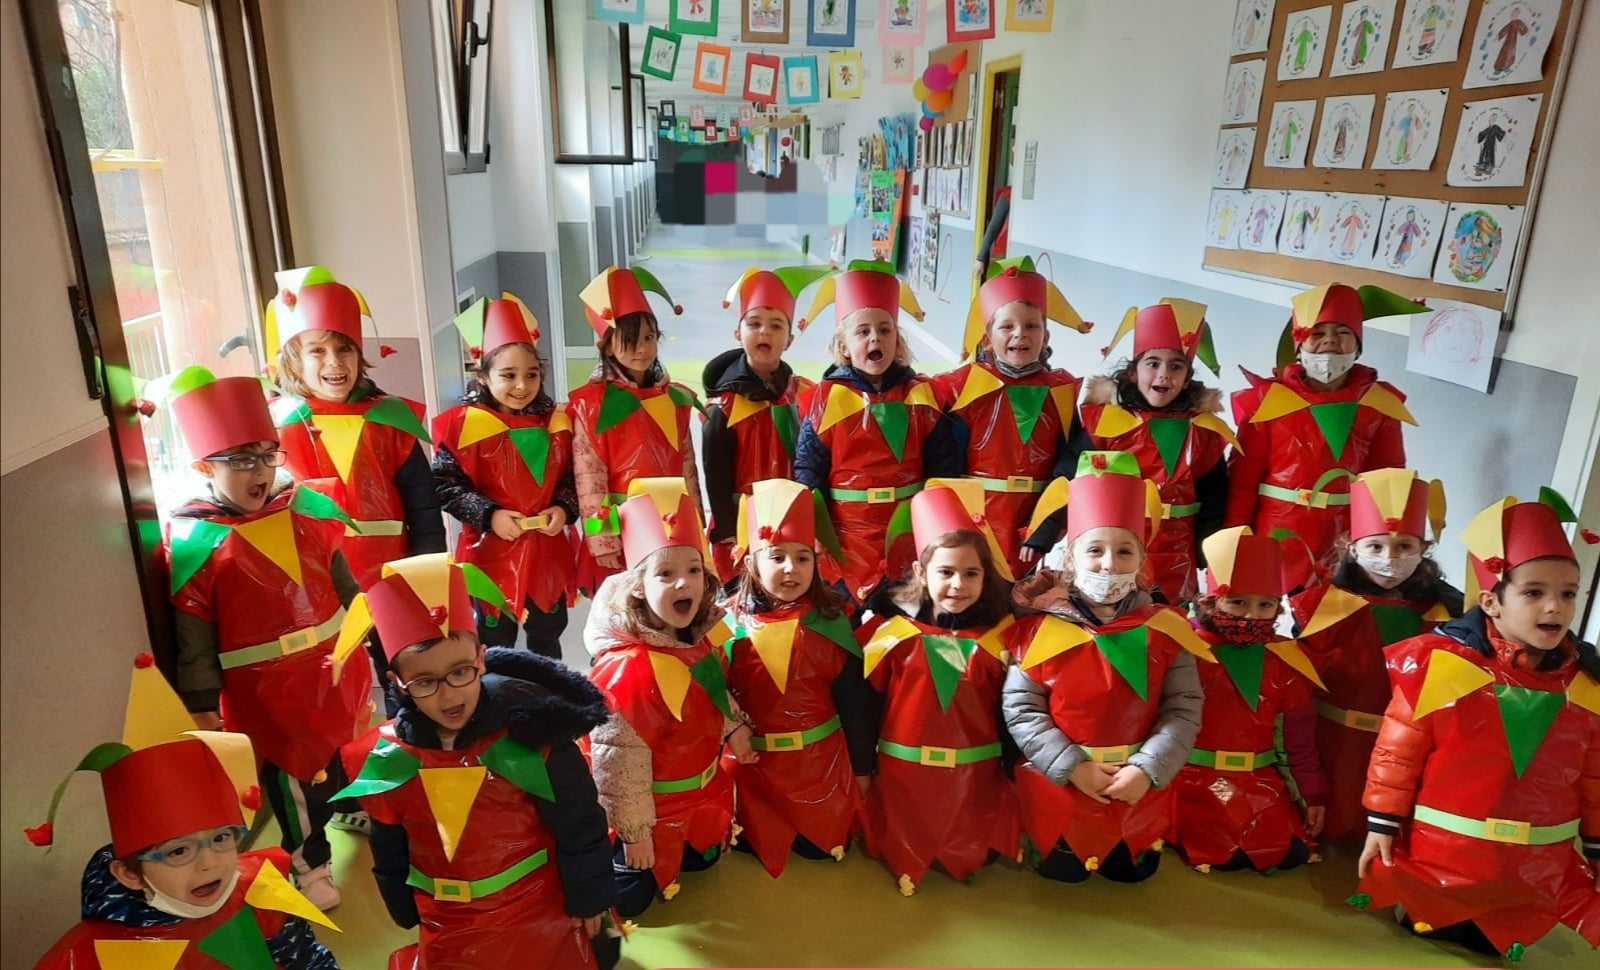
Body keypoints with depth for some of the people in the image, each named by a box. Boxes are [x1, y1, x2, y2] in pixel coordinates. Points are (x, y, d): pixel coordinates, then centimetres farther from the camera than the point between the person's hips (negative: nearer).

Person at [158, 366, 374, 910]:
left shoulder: (304, 510, -3)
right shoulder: (192, 543, -16)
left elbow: (341, 580, 9)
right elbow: (193, 639, -12)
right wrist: (202, 707, -9)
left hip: (336, 664, 5)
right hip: (266, 688, -5)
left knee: (351, 750, 26)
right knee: (292, 777, 10)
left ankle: (357, 808, 54)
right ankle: (310, 861, 32)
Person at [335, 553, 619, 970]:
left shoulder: (533, 736, -22)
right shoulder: (386, 759, -11)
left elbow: (580, 827, -11)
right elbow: (390, 854, 5)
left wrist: (589, 901, -3)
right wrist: (409, 916, 13)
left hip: (540, 914, -2)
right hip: (447, 929, 3)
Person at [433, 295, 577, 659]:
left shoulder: (556, 423, 0)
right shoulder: (463, 424, -12)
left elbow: (572, 477, 7)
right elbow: (445, 486, -11)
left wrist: (564, 509, -11)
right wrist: (489, 515, -20)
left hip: (548, 551, 4)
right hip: (493, 552, -3)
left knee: (548, 637, 21)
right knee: (496, 643, 13)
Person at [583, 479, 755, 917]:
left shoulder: (702, 641, -11)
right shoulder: (630, 669, -36)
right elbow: (618, 759, -29)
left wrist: (735, 727, 3)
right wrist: (633, 830, -21)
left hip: (701, 795, 7)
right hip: (653, 808, -7)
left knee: (702, 861, 29)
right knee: (629, 899, 11)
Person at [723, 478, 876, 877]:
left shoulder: (830, 623, -12)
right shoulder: (731, 624, -11)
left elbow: (856, 701, -4)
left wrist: (862, 767, 1)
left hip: (822, 762, 0)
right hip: (755, 765, 1)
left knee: (821, 848, 12)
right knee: (755, 846, 14)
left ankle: (816, 839, 44)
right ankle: (764, 842, 47)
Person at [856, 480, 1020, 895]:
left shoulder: (999, 634, -6)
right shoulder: (893, 630, -9)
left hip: (974, 777, 1)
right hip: (904, 773, 0)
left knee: (972, 859, 14)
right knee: (902, 856, 13)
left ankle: (963, 858, 41)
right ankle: (908, 863, 41)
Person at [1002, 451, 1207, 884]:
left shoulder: (1165, 630, -9)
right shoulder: (1041, 628, -14)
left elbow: (1185, 710, -8)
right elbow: (1020, 709, -11)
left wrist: (1147, 769, -18)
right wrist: (1072, 767, -16)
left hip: (1140, 791, 1)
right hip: (1058, 789, -1)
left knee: (1132, 873, 18)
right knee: (1061, 873, 13)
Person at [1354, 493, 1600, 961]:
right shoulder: (1439, 664, -18)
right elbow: (1396, 752, -10)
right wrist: (1382, 823, -7)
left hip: (1538, 865, 4)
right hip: (1441, 850, -3)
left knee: (1489, 945, 15)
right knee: (1428, 933, 9)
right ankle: (1418, 908, 37)